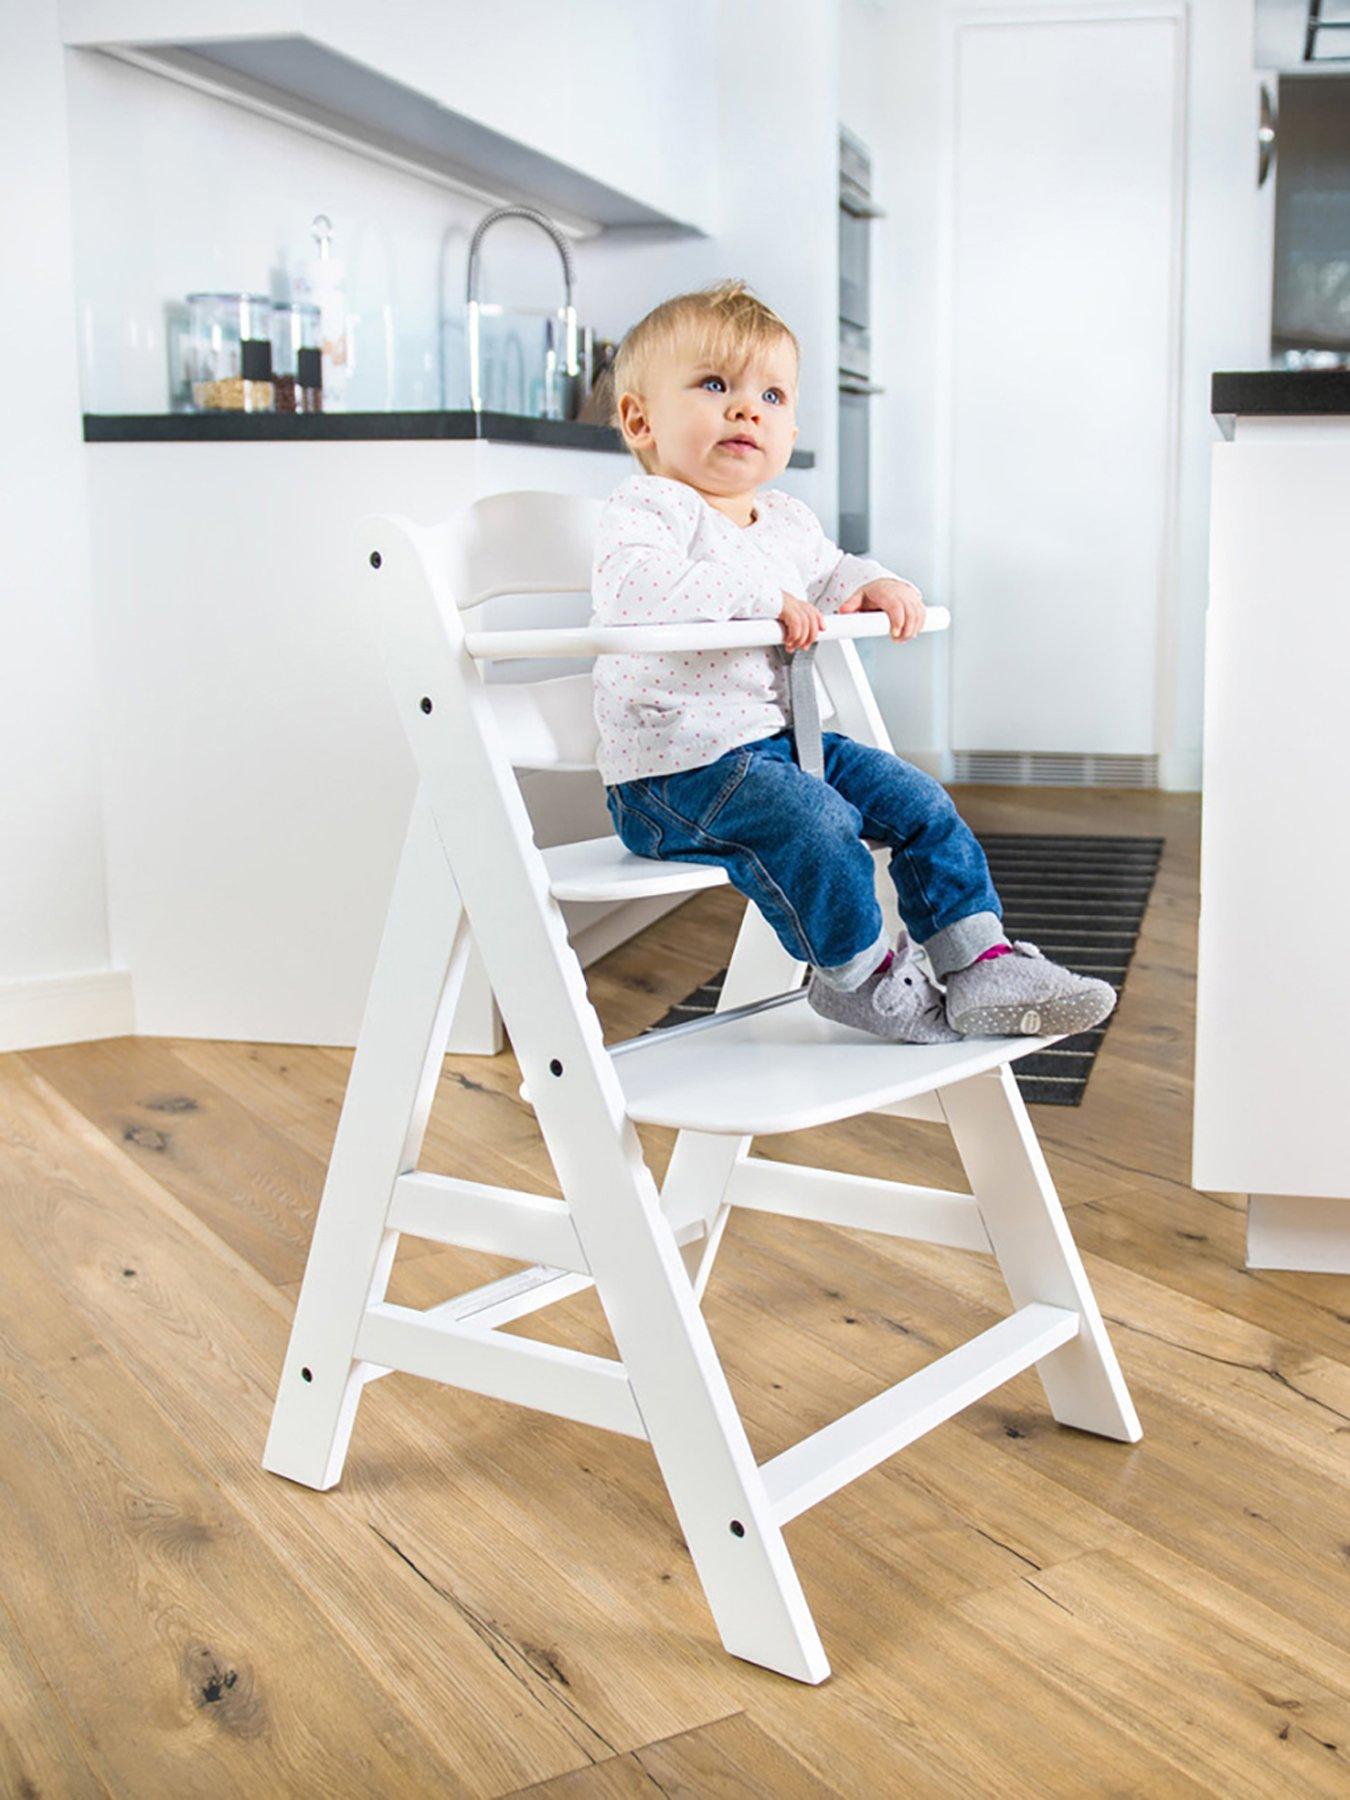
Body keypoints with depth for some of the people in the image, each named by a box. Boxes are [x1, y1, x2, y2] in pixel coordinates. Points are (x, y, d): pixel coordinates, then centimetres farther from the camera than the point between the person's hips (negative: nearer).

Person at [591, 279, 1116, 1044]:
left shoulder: (788, 522, 12)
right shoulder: (646, 510, -14)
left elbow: (825, 571, 31)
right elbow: (633, 589, -34)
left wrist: (871, 584, 6)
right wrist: (763, 597, -31)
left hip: (781, 739, 9)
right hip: (677, 770, -9)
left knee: (916, 799, 2)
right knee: (814, 820, -28)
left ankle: (981, 962, 8)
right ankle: (860, 977, -5)